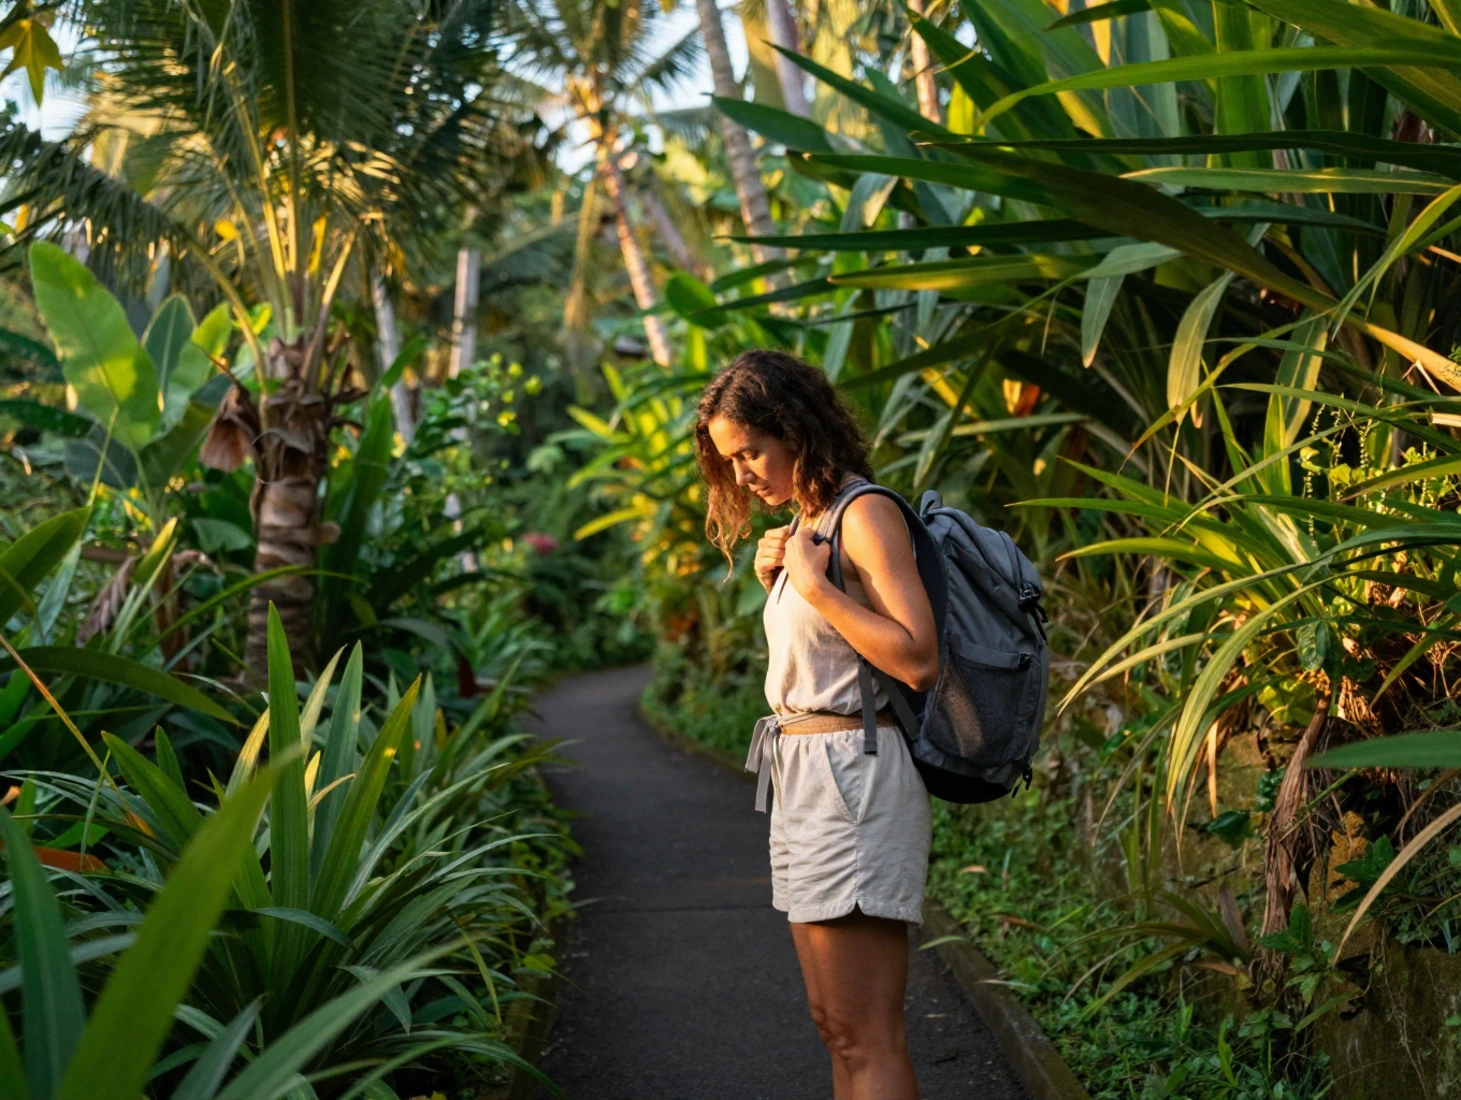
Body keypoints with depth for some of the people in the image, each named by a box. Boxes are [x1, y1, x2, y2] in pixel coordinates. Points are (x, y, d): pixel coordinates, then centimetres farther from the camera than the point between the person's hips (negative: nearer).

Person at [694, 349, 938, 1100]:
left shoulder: (865, 513, -11)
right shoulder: (810, 521, 16)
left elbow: (917, 659, -20)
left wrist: (814, 586, -17)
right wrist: (775, 585, 7)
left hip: (850, 776, -10)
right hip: (802, 778, 10)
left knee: (866, 1038, -7)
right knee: (833, 1025, 13)